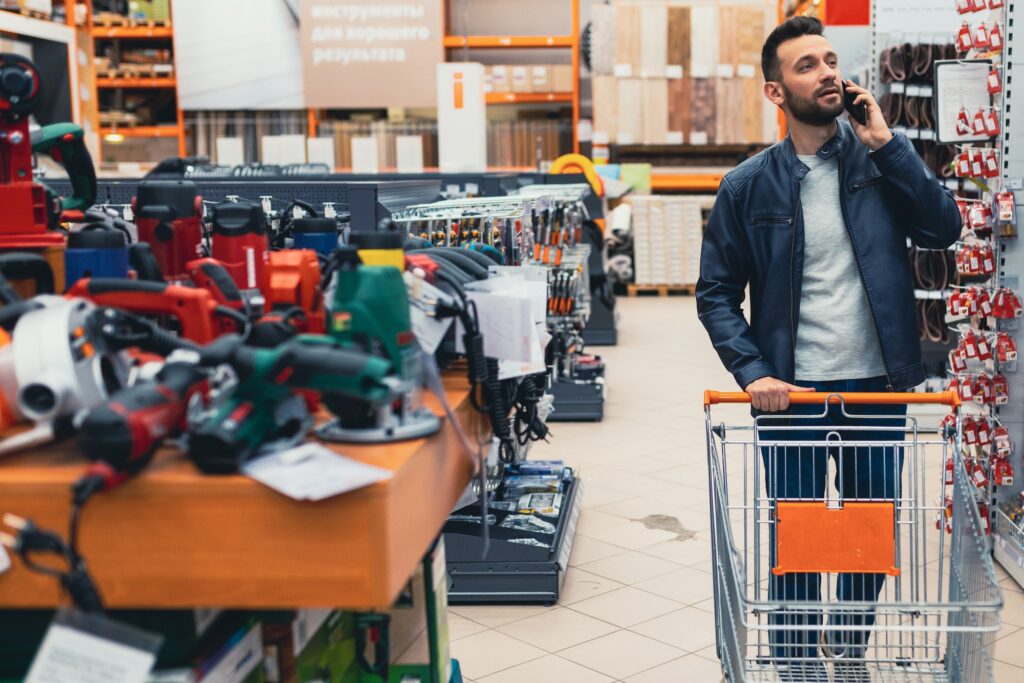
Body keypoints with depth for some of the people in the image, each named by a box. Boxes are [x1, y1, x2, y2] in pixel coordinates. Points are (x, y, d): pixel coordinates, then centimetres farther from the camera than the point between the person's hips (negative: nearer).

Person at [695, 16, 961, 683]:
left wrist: (886, 143, -13)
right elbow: (717, 292, -1)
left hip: (879, 387, 2)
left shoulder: (880, 157, 2)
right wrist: (752, 372, -13)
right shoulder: (748, 186, -3)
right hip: (794, 394, -2)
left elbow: (943, 228, -9)